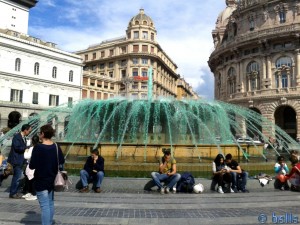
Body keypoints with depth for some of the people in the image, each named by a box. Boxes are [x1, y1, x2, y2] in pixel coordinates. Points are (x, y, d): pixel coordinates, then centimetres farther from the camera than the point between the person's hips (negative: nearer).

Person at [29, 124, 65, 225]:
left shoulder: (38, 147, -18)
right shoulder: (56, 147, -1)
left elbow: (32, 166, -18)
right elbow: (62, 161, 9)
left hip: (41, 181, -6)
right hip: (52, 180, 6)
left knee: (44, 206, -2)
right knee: (50, 203, 18)